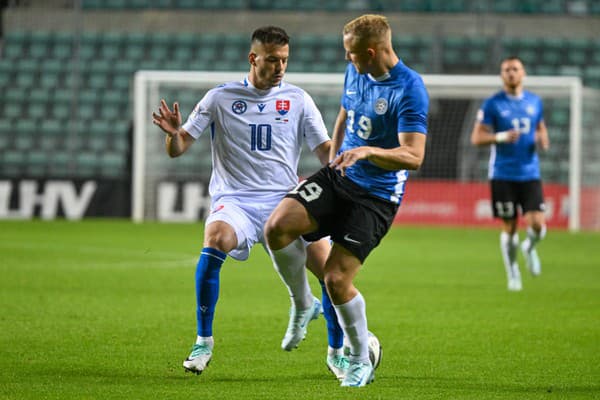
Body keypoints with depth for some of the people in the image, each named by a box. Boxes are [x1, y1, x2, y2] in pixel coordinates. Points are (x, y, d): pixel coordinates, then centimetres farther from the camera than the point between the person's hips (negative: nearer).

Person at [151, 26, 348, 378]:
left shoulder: (298, 100, 8)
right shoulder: (221, 98, 4)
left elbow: (327, 151, 9)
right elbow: (178, 149, 4)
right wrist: (173, 133, -19)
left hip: (284, 200, 2)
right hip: (235, 201, -2)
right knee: (216, 240, -35)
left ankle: (337, 352, 13)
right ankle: (204, 340, -19)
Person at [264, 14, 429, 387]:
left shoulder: (409, 90, -19)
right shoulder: (355, 72, 5)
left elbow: (414, 156, -25)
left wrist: (367, 151, -39)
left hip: (376, 195, -7)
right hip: (339, 176, 7)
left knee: (337, 279, -12)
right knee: (277, 227, -17)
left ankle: (362, 362, 12)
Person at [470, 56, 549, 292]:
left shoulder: (535, 102, 9)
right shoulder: (492, 104, -2)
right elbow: (476, 138, -4)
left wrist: (543, 140, -1)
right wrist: (501, 137, -21)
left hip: (530, 173, 2)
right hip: (503, 175, -2)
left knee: (537, 224, -11)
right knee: (509, 228, 1)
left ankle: (529, 247, 24)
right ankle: (513, 274, 19)